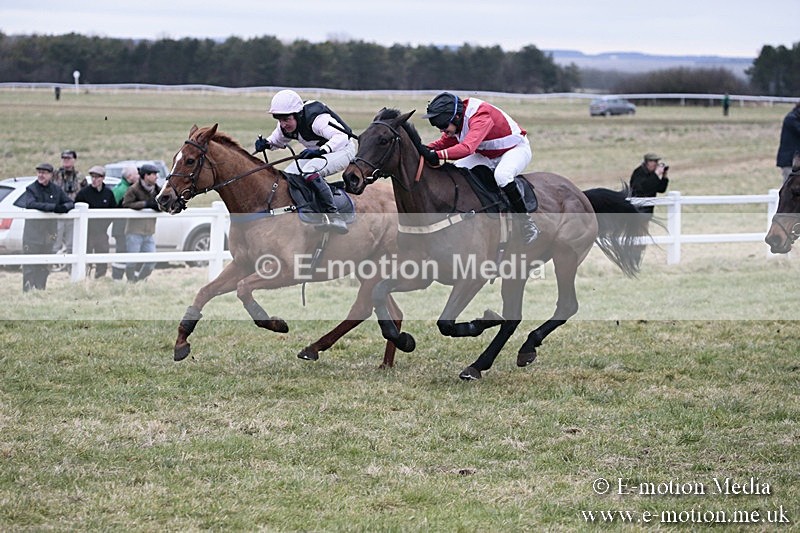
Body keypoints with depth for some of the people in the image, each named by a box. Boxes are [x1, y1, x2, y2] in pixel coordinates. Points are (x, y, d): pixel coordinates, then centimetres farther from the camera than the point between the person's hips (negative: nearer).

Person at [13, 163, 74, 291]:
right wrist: (53, 207, -31)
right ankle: (27, 292, -4)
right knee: (29, 267, -6)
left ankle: (41, 290, 19)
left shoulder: (56, 190, 8)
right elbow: (31, 204, -24)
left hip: (48, 233, 4)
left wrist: (64, 207, -17)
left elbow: (70, 203, 9)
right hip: (32, 234, -4)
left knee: (44, 267, 11)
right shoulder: (31, 189, -5)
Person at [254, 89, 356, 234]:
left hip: (343, 149, -9)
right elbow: (279, 141, 13)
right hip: (316, 153, 9)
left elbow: (341, 138, -42)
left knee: (310, 172, -33)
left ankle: (333, 215, -35)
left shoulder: (317, 119, -32)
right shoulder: (285, 127, -7)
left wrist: (320, 151, -59)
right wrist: (266, 144, -11)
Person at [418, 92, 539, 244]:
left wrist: (438, 155, -62)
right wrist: (428, 149, -23)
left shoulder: (481, 117, -37)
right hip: (487, 155, 8)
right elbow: (447, 141, -3)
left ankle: (527, 223, -24)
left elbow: (467, 147, -51)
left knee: (501, 175, -38)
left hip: (516, 149, -8)